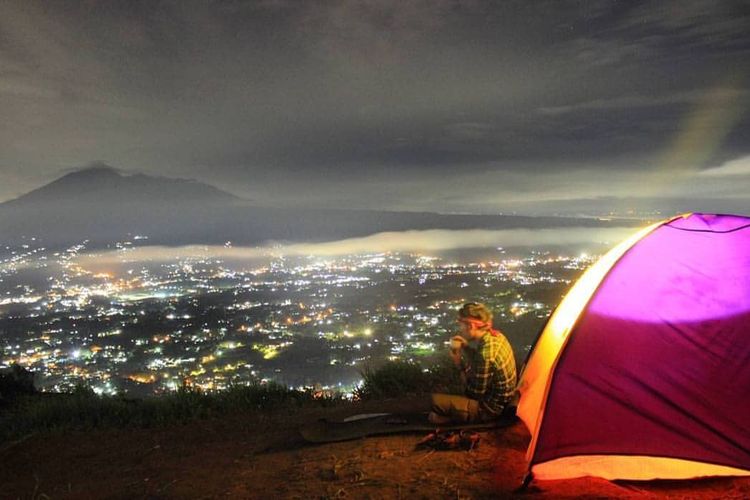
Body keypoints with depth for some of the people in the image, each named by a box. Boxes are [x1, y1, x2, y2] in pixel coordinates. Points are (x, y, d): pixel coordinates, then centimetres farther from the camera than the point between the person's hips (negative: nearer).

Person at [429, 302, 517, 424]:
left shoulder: (486, 354, -32)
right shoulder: (496, 335, -4)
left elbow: (477, 392, -19)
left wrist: (461, 366, -12)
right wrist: (464, 347, 0)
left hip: (489, 408, -9)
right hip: (499, 400, 9)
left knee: (436, 402, -19)